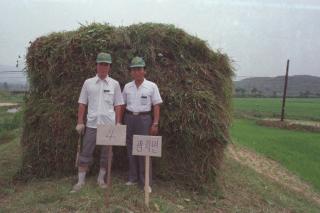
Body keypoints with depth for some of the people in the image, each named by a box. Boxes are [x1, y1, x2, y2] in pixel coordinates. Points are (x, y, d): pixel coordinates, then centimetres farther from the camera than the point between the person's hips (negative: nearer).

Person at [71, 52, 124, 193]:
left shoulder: (114, 84, 3)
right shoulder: (88, 83, 4)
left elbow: (118, 105, 4)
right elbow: (82, 104, 5)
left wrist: (118, 123, -1)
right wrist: (80, 122, 0)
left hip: (109, 124, 0)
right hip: (91, 124, 0)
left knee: (106, 153, 10)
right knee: (86, 153, 5)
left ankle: (101, 179, 26)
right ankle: (80, 181, 18)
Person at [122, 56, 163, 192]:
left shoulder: (151, 86, -3)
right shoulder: (127, 87, 7)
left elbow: (156, 106, -3)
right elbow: (122, 105, 13)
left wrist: (155, 124, -8)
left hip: (144, 119, -4)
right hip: (129, 118, 4)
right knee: (131, 149, 9)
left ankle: (145, 182, 8)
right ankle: (133, 178, 23)